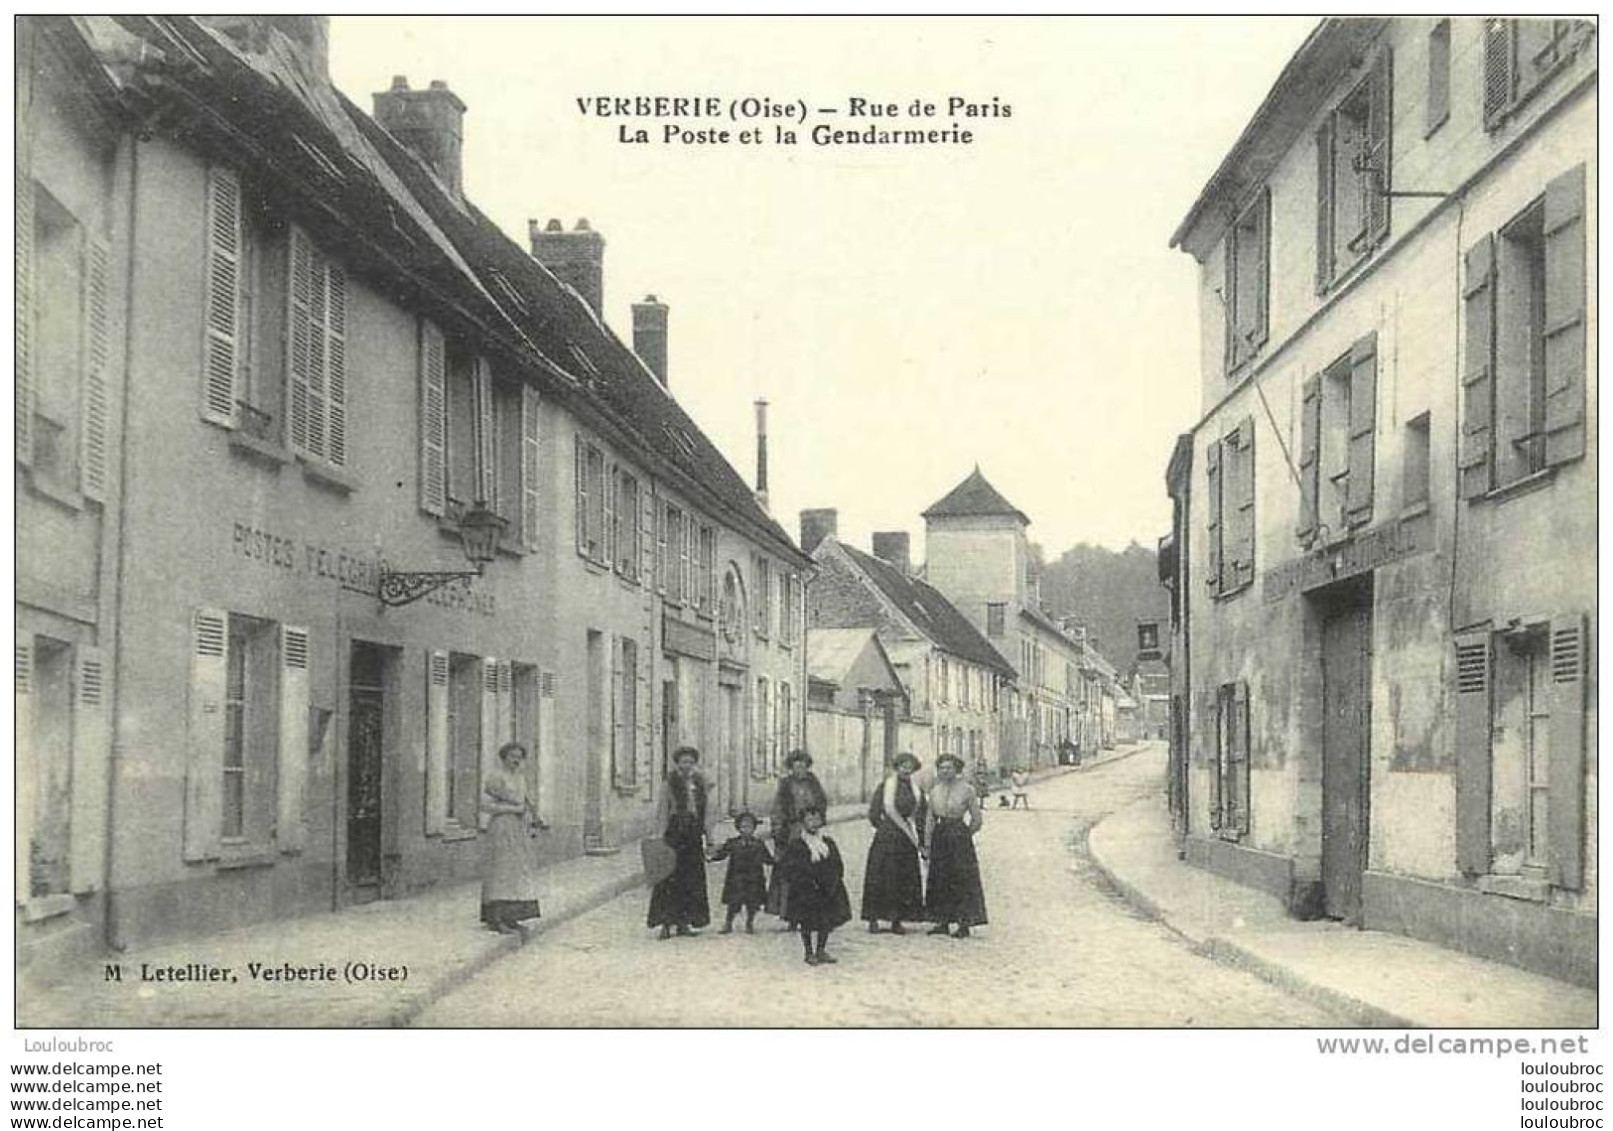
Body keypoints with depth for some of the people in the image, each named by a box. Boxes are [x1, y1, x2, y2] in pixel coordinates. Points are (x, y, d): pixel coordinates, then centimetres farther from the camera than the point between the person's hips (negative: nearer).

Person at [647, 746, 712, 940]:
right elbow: (661, 811, -6)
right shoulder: (670, 782, -3)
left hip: (693, 835, 5)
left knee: (691, 878, 5)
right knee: (670, 878, -8)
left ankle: (683, 922, 11)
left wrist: (703, 836, 13)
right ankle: (666, 923, -7)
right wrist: (662, 835, -14)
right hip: (674, 832, -5)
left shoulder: (698, 782, 13)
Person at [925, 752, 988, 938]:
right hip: (939, 836, 5)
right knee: (939, 881, 6)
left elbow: (976, 820, 0)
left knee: (963, 881, -5)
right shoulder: (935, 790, 10)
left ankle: (965, 924, -3)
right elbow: (930, 819, 11)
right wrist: (927, 843, 6)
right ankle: (942, 922, 12)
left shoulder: (967, 790, -3)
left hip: (960, 835, -5)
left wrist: (963, 836, 0)